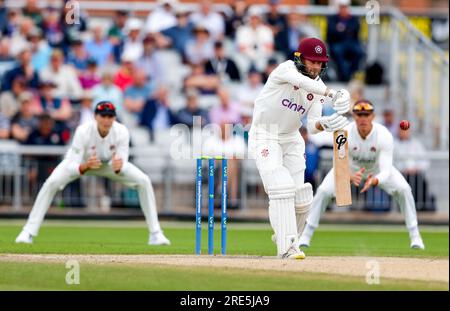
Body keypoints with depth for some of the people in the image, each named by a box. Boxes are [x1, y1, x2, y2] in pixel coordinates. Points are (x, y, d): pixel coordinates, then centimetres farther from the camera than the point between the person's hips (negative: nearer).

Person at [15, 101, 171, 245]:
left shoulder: (121, 132, -31)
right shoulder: (83, 131, -37)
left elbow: (123, 167, -29)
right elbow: (71, 168, -37)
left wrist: (118, 167, -53)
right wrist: (86, 166, -58)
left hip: (109, 163, 2)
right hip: (80, 161, -2)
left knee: (144, 181, -13)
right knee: (52, 183, -28)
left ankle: (155, 234, 0)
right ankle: (28, 233, -20)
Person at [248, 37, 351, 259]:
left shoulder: (318, 88, -3)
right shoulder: (286, 69, -20)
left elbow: (312, 126, -10)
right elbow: (302, 81, -43)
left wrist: (323, 124, -33)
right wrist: (332, 94, -55)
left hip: (291, 140, 6)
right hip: (265, 138, -6)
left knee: (301, 198, 0)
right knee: (281, 187, -22)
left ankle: (284, 238, 27)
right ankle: (286, 247, -23)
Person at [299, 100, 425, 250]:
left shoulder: (384, 135, -35)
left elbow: (386, 171, -40)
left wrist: (374, 181, -62)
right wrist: (351, 177, -61)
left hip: (377, 169, 0)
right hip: (350, 168, 0)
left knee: (403, 189, -20)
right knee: (324, 191, -20)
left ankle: (415, 237, -5)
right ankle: (306, 236, -5)